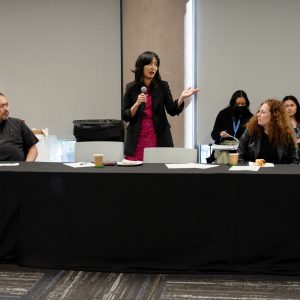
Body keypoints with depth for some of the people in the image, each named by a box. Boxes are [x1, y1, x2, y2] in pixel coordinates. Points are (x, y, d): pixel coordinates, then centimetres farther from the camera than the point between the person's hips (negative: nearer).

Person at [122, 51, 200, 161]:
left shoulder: (162, 86, 4)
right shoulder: (131, 88, 2)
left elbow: (172, 110, -3)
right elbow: (125, 116, 1)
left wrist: (182, 98, -19)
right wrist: (137, 103, -14)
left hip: (159, 140, 1)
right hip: (137, 140, -1)